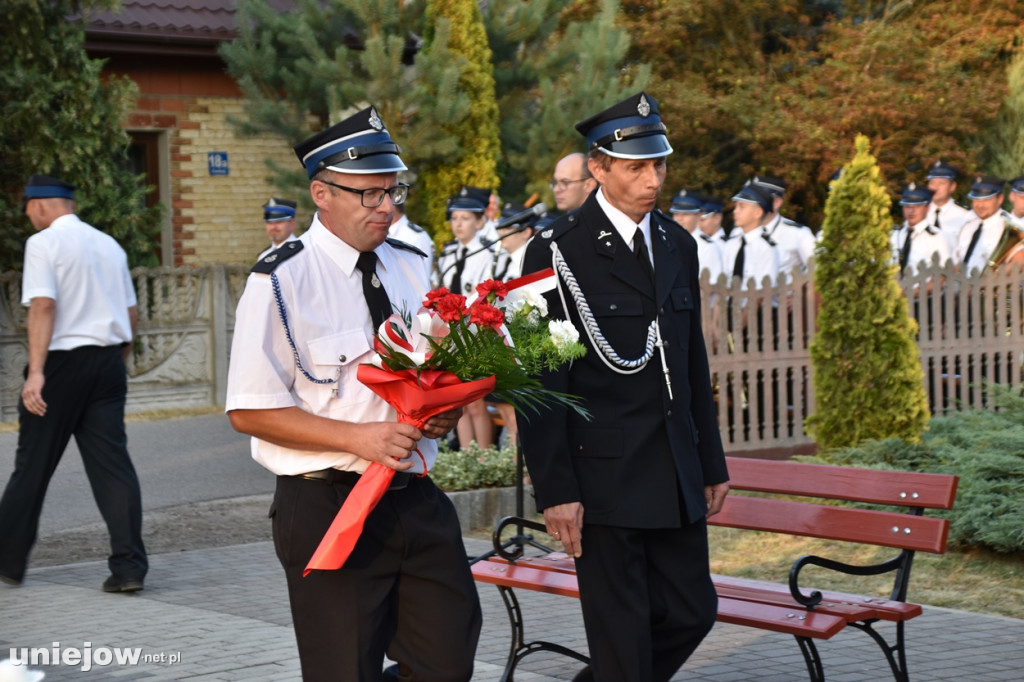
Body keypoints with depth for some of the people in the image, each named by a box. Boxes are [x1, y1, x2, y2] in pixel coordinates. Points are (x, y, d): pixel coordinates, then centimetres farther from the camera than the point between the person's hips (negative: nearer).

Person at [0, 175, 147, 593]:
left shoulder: (44, 242, -6)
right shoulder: (109, 245, 14)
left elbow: (43, 305, -18)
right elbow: (131, 314, 16)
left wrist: (36, 372, -22)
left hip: (64, 360, -5)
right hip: (109, 360, 5)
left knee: (33, 463, 6)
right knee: (112, 462, 2)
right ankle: (129, 567, -5)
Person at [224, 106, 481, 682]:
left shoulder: (412, 266, 10)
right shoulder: (283, 282, -10)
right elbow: (250, 411, -12)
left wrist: (447, 408, -1)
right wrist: (358, 438, -20)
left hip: (417, 500, 6)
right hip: (330, 508, -6)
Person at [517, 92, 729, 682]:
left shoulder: (679, 247, 12)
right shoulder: (558, 253, -9)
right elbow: (541, 380, -11)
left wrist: (712, 465, 15)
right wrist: (555, 490, -16)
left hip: (675, 476, 7)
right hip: (603, 476, -7)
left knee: (692, 612, 11)